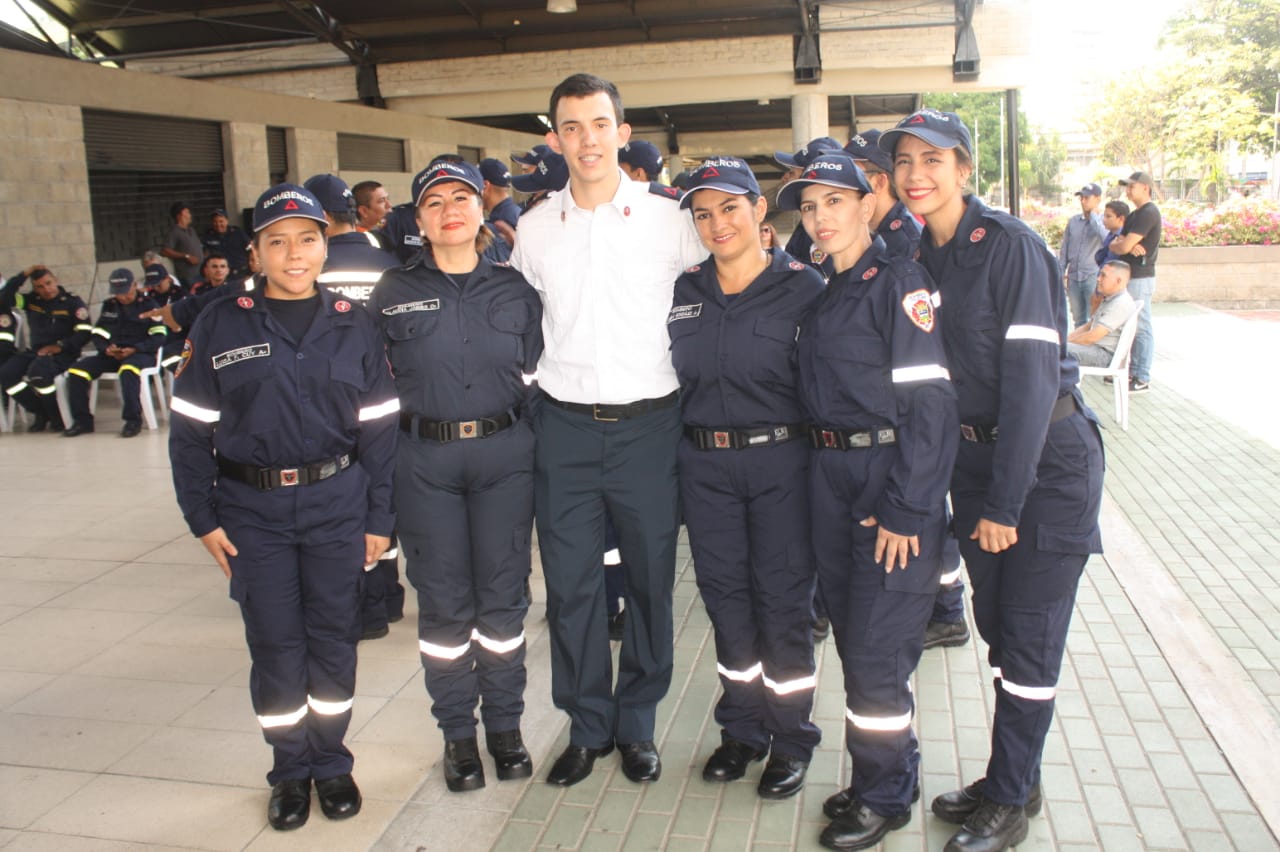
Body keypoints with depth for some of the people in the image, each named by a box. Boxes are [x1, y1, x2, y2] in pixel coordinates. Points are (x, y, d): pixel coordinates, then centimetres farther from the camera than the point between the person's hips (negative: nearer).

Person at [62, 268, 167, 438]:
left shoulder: (148, 305, 3)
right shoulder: (108, 306, 18)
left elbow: (159, 337, -6)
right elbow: (98, 335, 15)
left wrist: (135, 349, -20)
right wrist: (106, 349, -8)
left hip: (141, 354, -6)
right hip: (112, 355, 6)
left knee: (128, 370, -41)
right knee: (76, 370, -15)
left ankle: (133, 420, -33)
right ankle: (82, 420, -5)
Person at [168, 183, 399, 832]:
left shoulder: (353, 326, 2)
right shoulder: (220, 325, 0)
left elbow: (378, 428, 3)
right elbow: (190, 429, 3)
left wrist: (379, 518, 0)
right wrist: (204, 517, -1)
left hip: (337, 504, 1)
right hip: (254, 510, 0)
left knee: (334, 638, 8)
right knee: (274, 643, 6)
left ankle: (331, 762, 27)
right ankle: (291, 769, 25)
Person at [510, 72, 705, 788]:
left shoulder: (669, 218, -2)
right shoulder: (535, 228, 5)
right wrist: (540, 384, 12)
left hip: (649, 425, -1)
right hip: (565, 427, 2)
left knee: (651, 580, 9)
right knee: (570, 584, 8)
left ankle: (638, 722, 29)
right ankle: (588, 726, 26)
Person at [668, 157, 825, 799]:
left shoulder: (803, 288, -6)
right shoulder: (683, 293, 7)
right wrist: (691, 448, 9)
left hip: (780, 462, -4)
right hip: (704, 465, 4)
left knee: (782, 600, 4)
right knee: (726, 599, 12)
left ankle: (792, 742, 22)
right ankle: (742, 730, 30)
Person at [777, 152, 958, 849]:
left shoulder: (897, 283, -10)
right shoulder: (820, 295, 13)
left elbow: (929, 403, -16)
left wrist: (904, 509, -18)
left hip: (893, 475, -7)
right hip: (831, 477, 7)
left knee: (876, 649, -1)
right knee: (852, 639, 14)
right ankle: (884, 770, 32)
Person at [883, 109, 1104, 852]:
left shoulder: (1007, 243, -16)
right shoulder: (917, 255, 4)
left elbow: (1031, 372, -20)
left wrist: (1005, 500, -21)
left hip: (1047, 457, -6)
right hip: (974, 456, 7)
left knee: (1029, 636, 3)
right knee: (997, 625, 15)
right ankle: (1016, 780, 31)